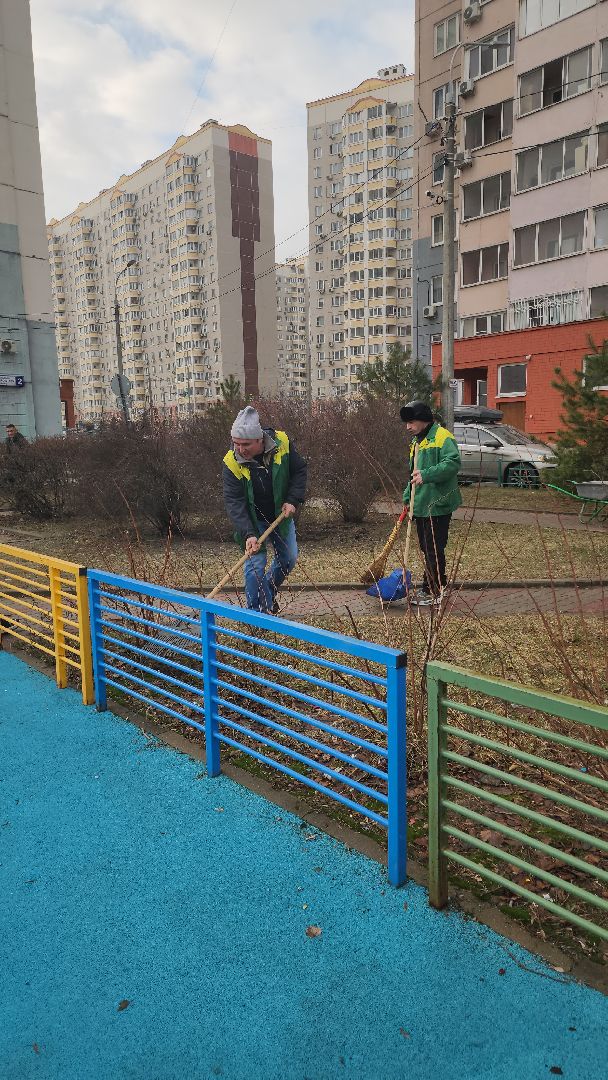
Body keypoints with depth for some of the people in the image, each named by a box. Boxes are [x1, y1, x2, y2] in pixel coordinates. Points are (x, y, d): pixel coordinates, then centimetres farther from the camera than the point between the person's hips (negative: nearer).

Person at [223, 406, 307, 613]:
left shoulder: (282, 443, -20)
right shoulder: (232, 462, -26)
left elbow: (300, 470, -5)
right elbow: (234, 502, -28)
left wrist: (293, 500, -17)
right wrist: (248, 534, -39)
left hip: (281, 513, 4)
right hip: (252, 520, -4)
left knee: (289, 558, 14)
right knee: (255, 563, -12)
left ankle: (269, 591, 40)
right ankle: (257, 611, 2)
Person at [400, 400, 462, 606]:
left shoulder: (442, 437, -11)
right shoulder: (416, 442, 20)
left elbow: (453, 463, -25)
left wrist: (427, 475, -32)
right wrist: (407, 497, 21)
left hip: (437, 504, -10)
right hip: (420, 505, 10)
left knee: (434, 550, -6)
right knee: (426, 549, 16)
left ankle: (434, 592, 2)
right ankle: (429, 587, 26)